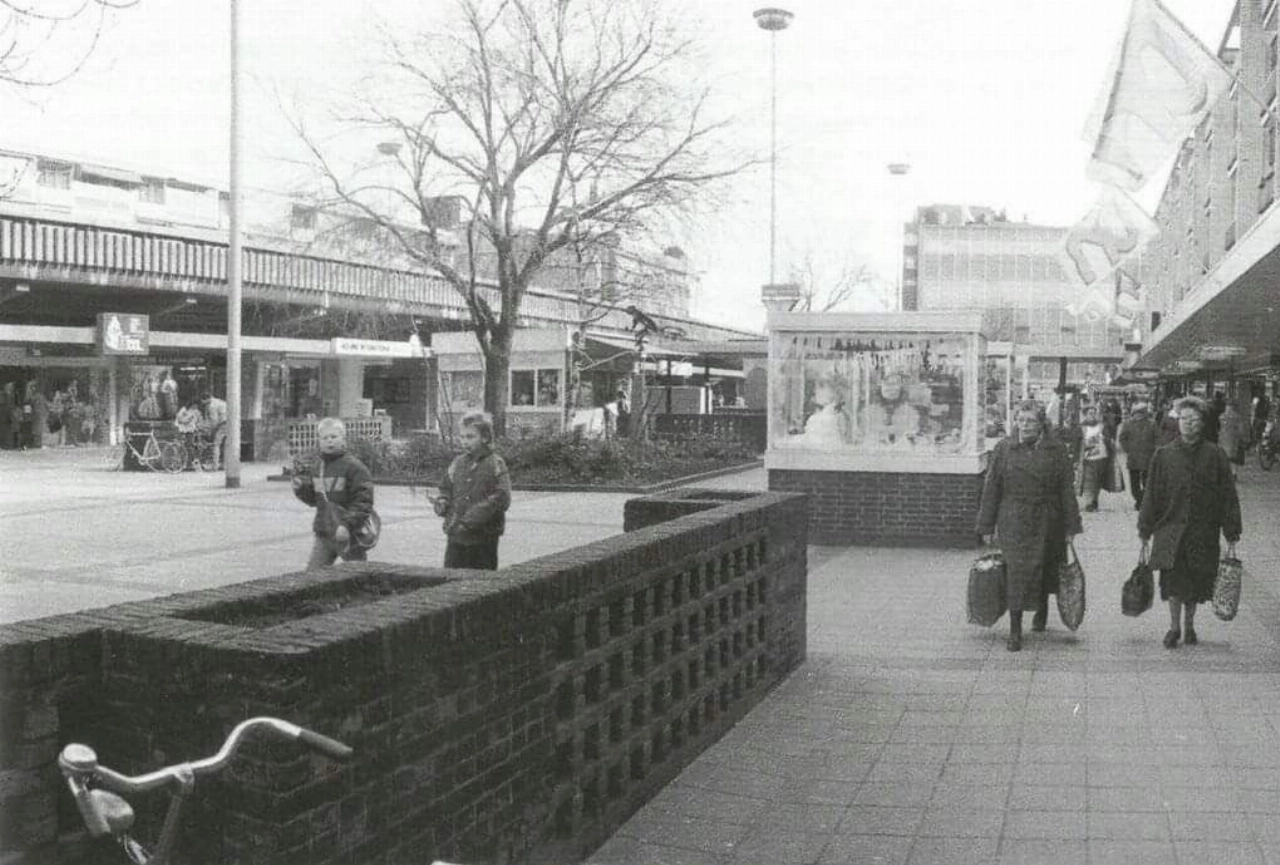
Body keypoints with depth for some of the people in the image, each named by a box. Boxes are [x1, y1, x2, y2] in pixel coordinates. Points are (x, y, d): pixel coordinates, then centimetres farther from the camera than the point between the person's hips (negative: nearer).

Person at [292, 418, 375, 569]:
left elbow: (363, 501, -15)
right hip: (323, 534, 6)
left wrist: (348, 525, -24)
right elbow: (313, 500, 18)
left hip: (348, 534, -6)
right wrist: (301, 488, -2)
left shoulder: (354, 467, -11)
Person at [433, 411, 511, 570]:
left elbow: (501, 499, -14)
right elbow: (446, 488, 21)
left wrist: (472, 518, -20)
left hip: (483, 539, -5)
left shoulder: (495, 464, -7)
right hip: (456, 535, 5)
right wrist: (442, 502, -2)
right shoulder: (458, 462, 9)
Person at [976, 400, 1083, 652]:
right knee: (1017, 573, -6)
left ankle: (1042, 610, 43)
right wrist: (987, 526, 0)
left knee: (1044, 570, 14)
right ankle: (1015, 630, -1)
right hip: (1013, 522, -1)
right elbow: (991, 488, 2)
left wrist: (1070, 526, 0)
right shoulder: (1004, 448, 0)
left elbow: (1066, 490, 1)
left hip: (1046, 522, 1)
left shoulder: (1056, 450, 0)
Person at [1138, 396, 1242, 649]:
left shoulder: (1215, 455, -1)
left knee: (1196, 582, 9)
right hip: (1170, 530, 0)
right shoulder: (1164, 455, 1)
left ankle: (1189, 625, 27)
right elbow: (1151, 495, 4)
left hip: (1203, 533, 0)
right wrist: (1145, 531, 4)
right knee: (1173, 579, -6)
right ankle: (1174, 626, 10)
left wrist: (1232, 535, -1)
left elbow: (1228, 496, 1)